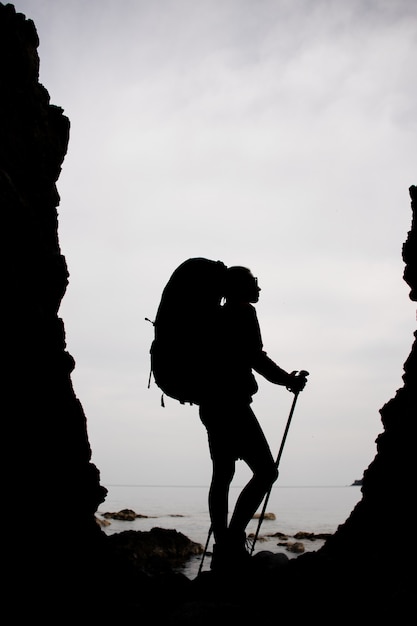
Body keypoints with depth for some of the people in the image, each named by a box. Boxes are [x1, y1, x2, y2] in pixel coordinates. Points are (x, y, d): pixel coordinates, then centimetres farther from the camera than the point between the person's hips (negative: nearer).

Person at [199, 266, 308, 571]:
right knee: (266, 471, -8)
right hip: (232, 404, -10)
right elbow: (255, 357, -15)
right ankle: (233, 540, -13)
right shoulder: (244, 312, -7)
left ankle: (223, 548, 14)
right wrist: (288, 380, -7)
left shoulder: (220, 316, 19)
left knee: (222, 474, 11)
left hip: (212, 404, 10)